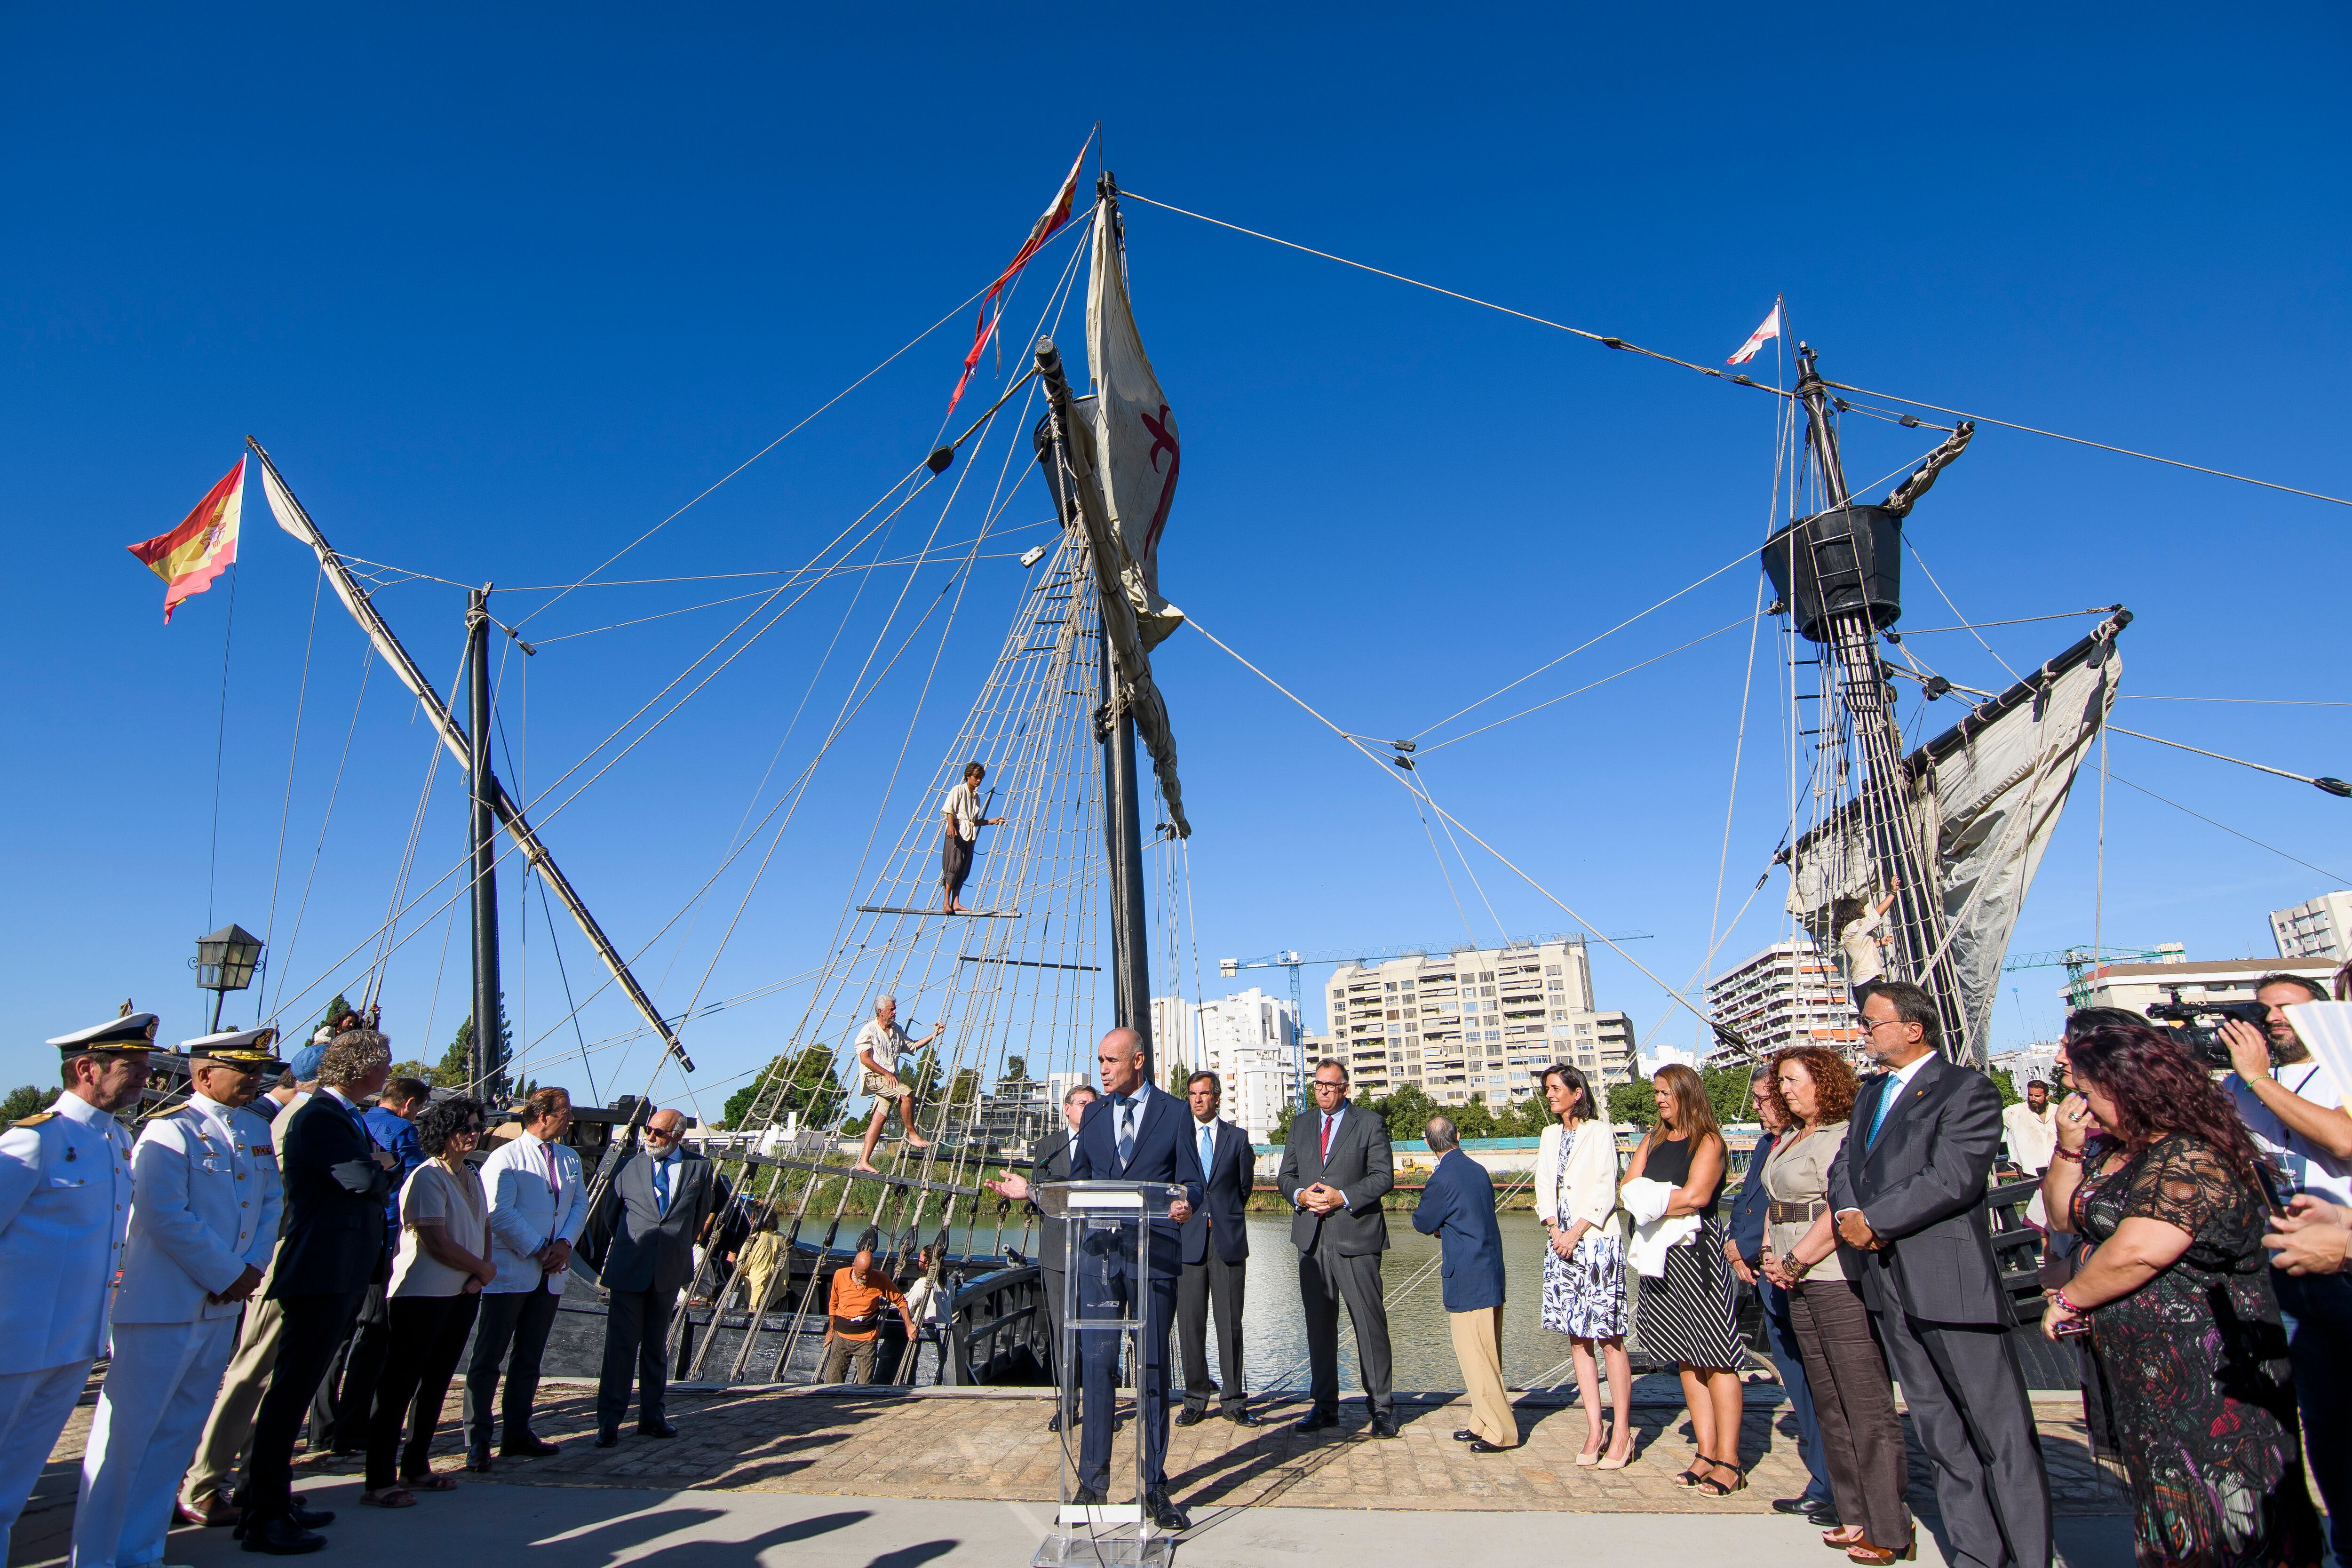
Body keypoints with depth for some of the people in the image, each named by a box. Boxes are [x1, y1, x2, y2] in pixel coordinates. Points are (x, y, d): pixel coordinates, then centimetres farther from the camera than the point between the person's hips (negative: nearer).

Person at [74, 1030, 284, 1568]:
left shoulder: (257, 1129, 11)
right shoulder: (170, 1129, -11)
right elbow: (166, 1216, -18)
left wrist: (253, 1267, 0)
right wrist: (226, 1275, -13)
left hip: (222, 1306, 7)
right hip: (162, 1306, -7)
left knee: (177, 1435, 14)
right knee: (126, 1433, 1)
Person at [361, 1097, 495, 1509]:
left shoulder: (472, 1177, 12)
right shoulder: (428, 1177, -14)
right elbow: (437, 1244, -17)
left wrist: (480, 1273, -2)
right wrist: (484, 1270, -6)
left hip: (463, 1294, 8)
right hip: (422, 1295, -8)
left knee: (436, 1383, 14)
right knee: (399, 1385, -2)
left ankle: (416, 1467, 25)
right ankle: (380, 1482, 4)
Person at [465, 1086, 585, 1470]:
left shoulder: (570, 1158, 12)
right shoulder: (506, 1157, -8)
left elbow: (580, 1204, 10)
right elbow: (499, 1212, -15)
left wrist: (565, 1243, -7)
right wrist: (538, 1251, -14)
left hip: (550, 1275, 6)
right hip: (510, 1273, -6)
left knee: (529, 1359, 13)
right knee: (488, 1358, 0)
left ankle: (517, 1434, 21)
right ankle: (477, 1441, 7)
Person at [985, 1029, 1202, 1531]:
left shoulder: (1175, 1112, 2)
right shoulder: (1092, 1115, 13)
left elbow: (1192, 1180, -1)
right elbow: (1077, 1186, 15)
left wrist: (1185, 1203, -23)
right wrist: (1029, 1190, 1)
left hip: (1154, 1255, -3)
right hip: (1098, 1253, 3)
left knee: (1152, 1370, 5)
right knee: (1096, 1367, 5)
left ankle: (1155, 1487, 17)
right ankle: (1092, 1484, 17)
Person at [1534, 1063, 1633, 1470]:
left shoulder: (1599, 1131, -2)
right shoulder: (1551, 1135, 17)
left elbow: (1605, 1189, -8)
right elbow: (1544, 1185, 11)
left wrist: (1577, 1232, -13)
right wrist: (1554, 1228, -5)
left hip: (1596, 1241, -6)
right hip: (1561, 1242, 6)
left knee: (1609, 1337, -4)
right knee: (1577, 1337, 6)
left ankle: (1622, 1433, 3)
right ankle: (1594, 1429, 13)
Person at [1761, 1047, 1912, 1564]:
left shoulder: (1842, 1134, -12)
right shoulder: (1788, 1138, 16)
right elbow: (1776, 1202, 21)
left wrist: (1795, 1262, -13)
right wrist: (1772, 1257, 8)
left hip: (1841, 1280, -9)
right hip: (1800, 1286, 9)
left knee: (1867, 1406, -3)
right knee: (1829, 1405, 14)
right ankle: (1856, 1515, 23)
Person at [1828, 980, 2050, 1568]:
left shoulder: (1968, 1090, -8)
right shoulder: (1870, 1094, 17)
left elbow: (1953, 1177, -18)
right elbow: (1843, 1166, 14)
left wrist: (1874, 1222, -15)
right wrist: (1850, 1218, -6)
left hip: (1952, 1281, -8)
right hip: (1887, 1284, 8)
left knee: (2001, 1432, 0)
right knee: (1938, 1431, 14)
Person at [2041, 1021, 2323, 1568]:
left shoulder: (2192, 1158, -22)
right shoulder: (2108, 1151, 7)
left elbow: (2137, 1252, -27)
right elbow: (2064, 1216, 12)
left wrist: (2066, 1300, -14)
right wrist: (2069, 1149, -3)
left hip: (2203, 1372, -9)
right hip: (2140, 1365, 9)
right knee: (2165, 1498, 18)